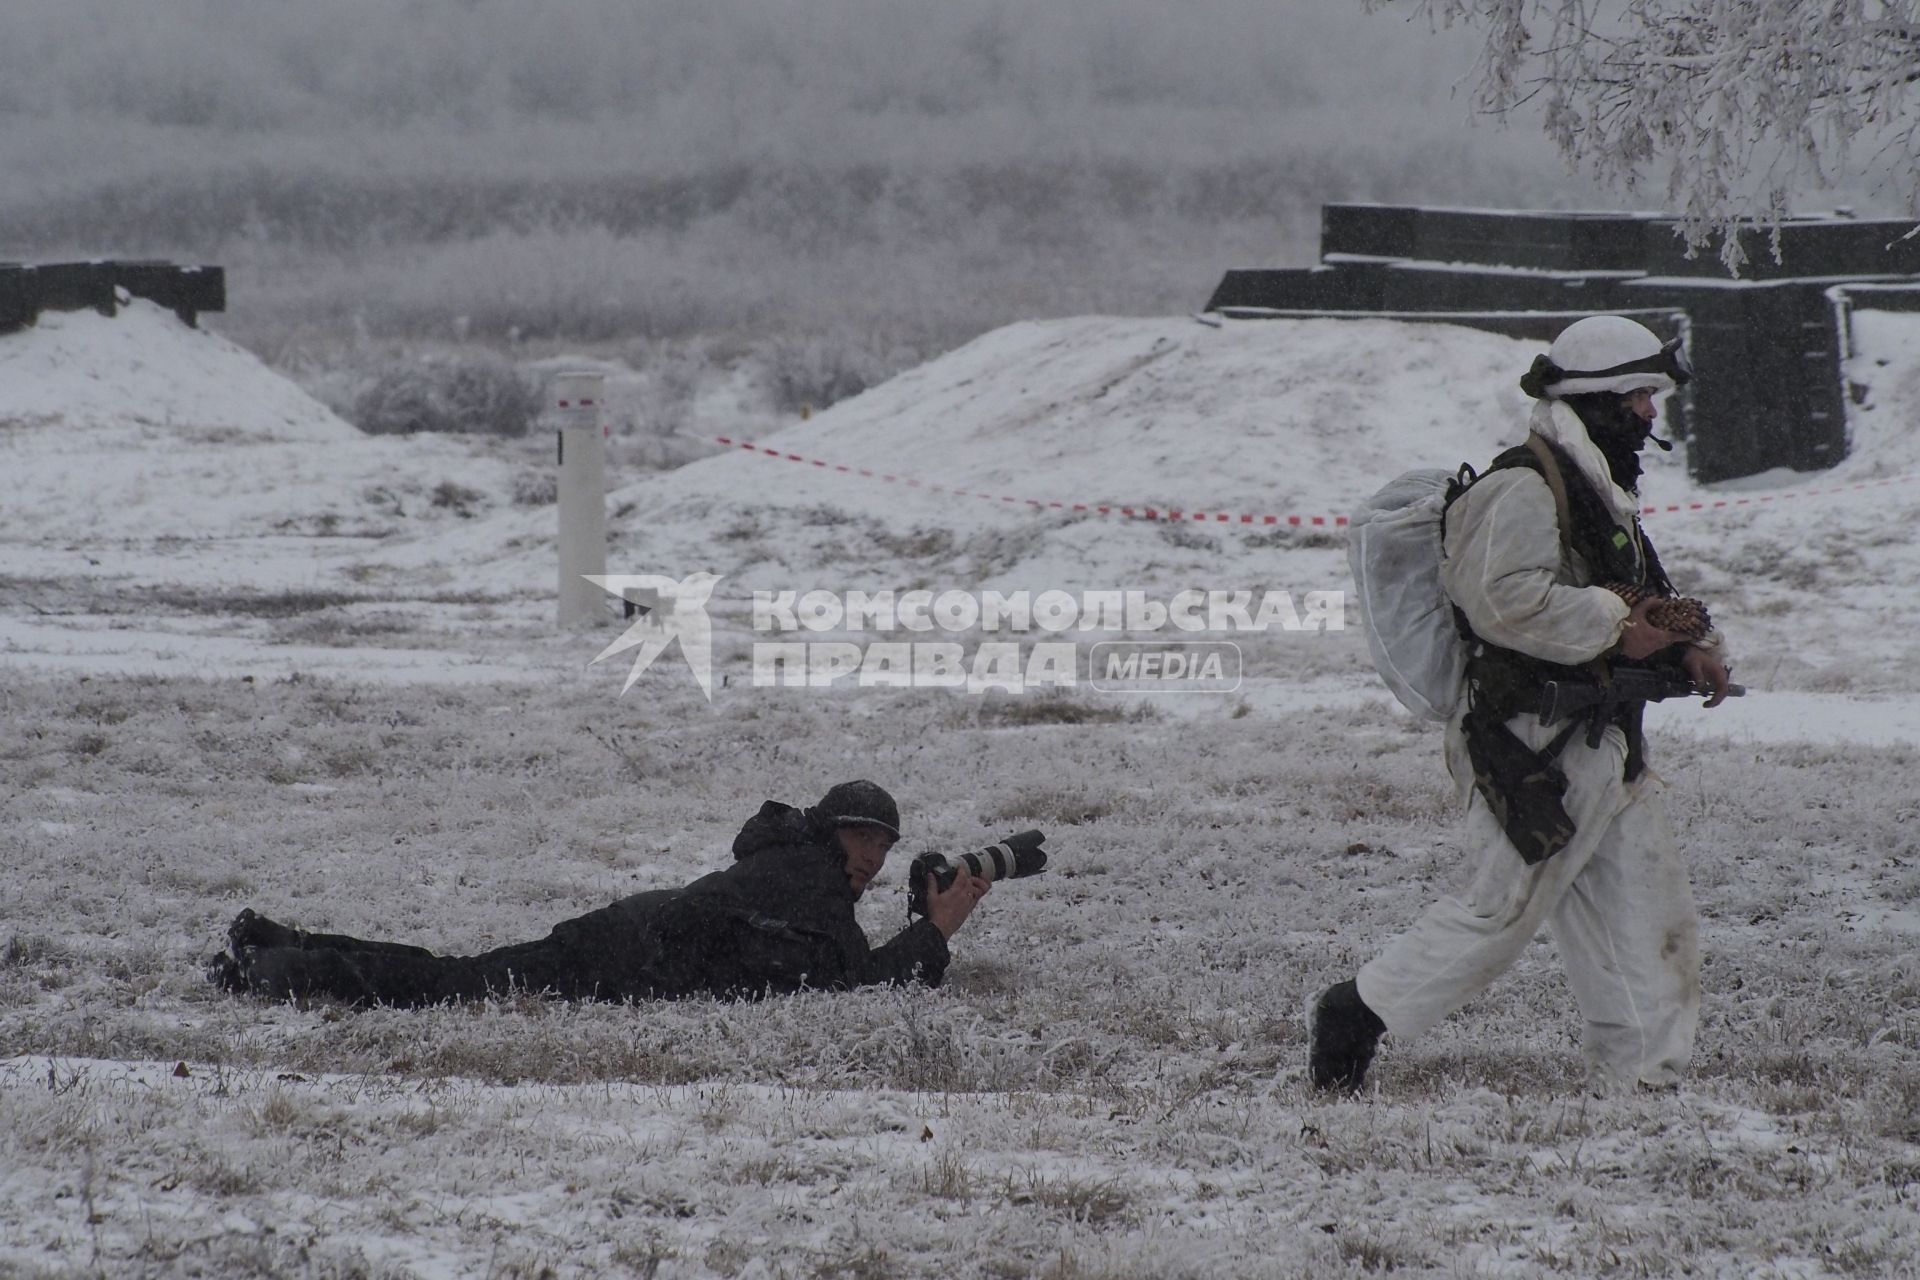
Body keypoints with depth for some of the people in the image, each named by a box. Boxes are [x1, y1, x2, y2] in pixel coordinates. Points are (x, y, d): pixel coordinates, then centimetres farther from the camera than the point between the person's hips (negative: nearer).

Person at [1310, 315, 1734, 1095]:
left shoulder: (1602, 491, 19)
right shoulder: (1523, 489, -14)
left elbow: (1640, 599, 26)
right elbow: (1511, 600, -26)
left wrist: (1690, 645, 6)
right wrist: (1615, 626, -21)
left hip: (1601, 746, 10)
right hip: (1532, 749, -10)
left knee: (1648, 906, 6)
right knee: (1502, 912, -6)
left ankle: (1642, 1077, 11)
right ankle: (1357, 1015, 7)